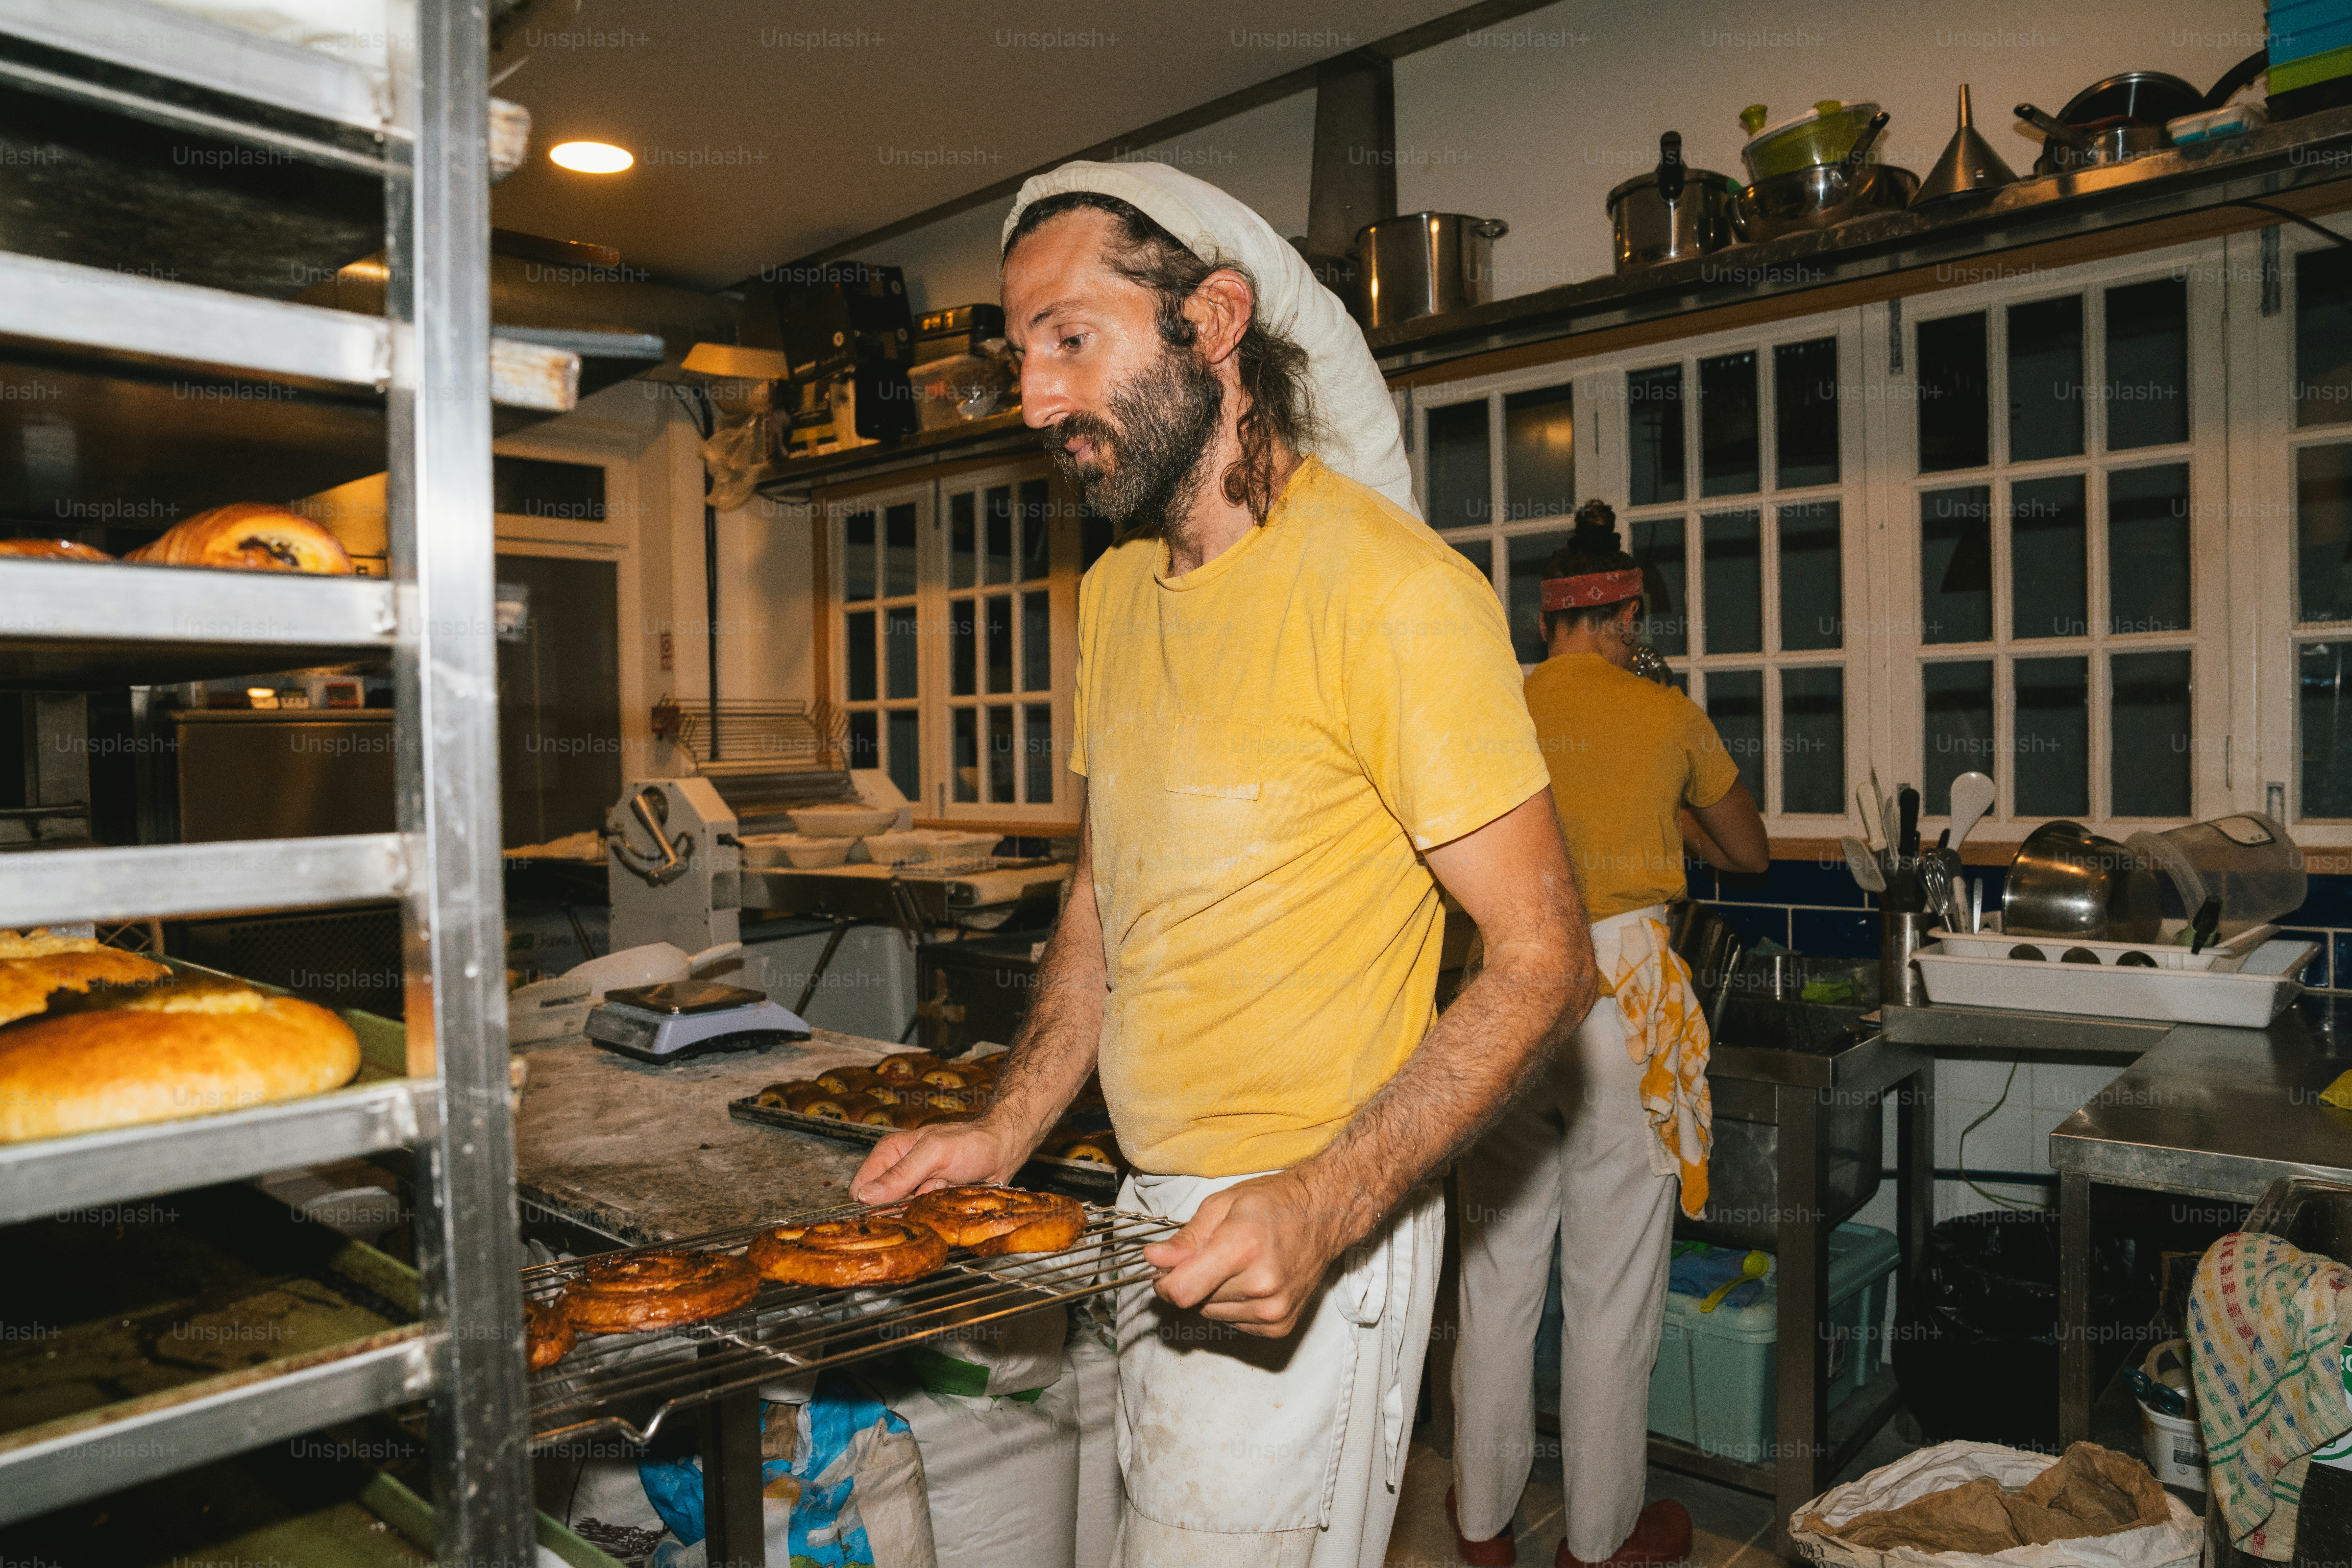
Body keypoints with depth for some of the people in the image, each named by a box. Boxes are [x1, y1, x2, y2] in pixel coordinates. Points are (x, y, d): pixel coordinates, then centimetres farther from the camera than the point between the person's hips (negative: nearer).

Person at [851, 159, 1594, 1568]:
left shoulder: (1392, 590, -18)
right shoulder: (1115, 593, 8)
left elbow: (1543, 962, -17)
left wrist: (1320, 1210, -27)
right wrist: (1009, 1132, 4)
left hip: (1313, 1239, -7)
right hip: (1155, 1225, 7)